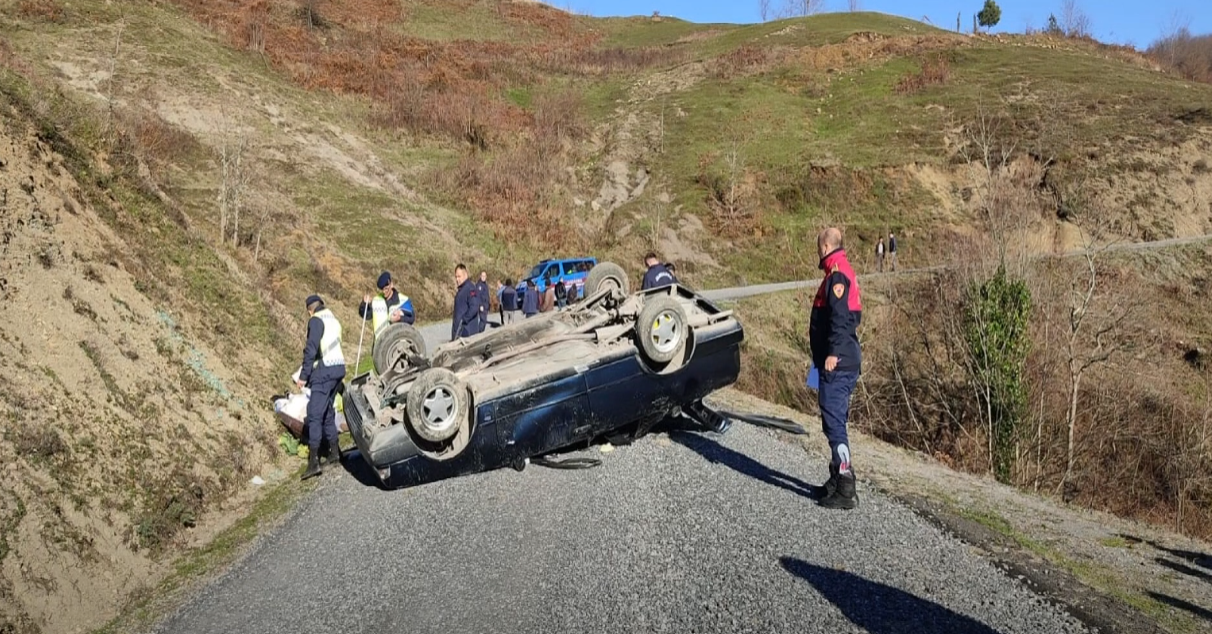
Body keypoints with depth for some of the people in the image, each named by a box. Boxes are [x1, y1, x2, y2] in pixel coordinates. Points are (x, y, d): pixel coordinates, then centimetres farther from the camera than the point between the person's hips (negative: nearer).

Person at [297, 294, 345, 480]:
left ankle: (314, 461, -16)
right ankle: (334, 452, 26)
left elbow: (311, 349, -14)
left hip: (324, 370, -8)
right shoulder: (334, 320, 19)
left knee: (315, 414, -10)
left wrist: (303, 376, -12)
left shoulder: (316, 321, -6)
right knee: (328, 412, 19)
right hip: (339, 368, 9)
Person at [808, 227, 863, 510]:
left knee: (834, 423, -10)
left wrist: (833, 352, -28)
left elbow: (840, 317, -24)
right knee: (835, 421, 18)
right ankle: (839, 479, 28)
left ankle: (846, 491, -10)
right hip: (846, 362, 11)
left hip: (837, 363, -11)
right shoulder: (845, 272, 18)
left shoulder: (837, 274, -13)